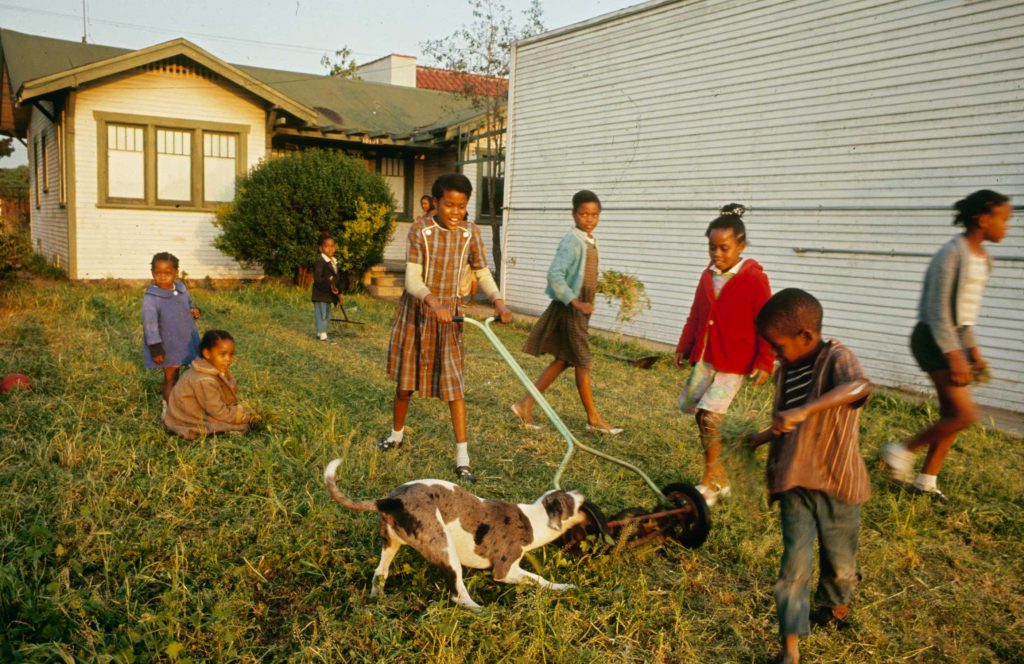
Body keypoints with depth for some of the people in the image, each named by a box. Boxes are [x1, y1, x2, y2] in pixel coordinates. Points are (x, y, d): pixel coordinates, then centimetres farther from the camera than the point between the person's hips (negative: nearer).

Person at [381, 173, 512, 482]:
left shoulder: (470, 233, -5)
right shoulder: (420, 230, -13)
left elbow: (483, 273, 3)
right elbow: (412, 279, -19)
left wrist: (498, 301, -17)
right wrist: (434, 303, -37)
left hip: (449, 313, 1)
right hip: (416, 310, -1)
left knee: (454, 383, -6)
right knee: (406, 378, 13)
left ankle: (462, 459, -4)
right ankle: (397, 434, 38)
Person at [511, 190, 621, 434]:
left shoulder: (591, 241, 12)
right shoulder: (572, 242, -17)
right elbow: (554, 274, -26)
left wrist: (585, 304, 14)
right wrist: (575, 302, -27)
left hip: (580, 308, 9)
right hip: (569, 308, -9)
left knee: (563, 360, 11)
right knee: (583, 362, 1)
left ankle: (526, 404, 15)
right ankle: (593, 418, 13)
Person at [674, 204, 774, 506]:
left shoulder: (754, 278, -10)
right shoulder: (708, 276, 7)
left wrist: (765, 363, -11)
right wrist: (684, 347, 14)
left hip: (734, 362, -7)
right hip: (704, 357, 7)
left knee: (708, 415, -16)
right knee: (696, 411, 9)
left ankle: (710, 482, 2)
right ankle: (719, 477, 26)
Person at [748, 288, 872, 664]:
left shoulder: (836, 358, -16)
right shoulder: (786, 372, 4)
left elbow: (859, 386, -41)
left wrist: (804, 410, -50)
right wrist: (760, 439, 22)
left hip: (837, 483, -4)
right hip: (795, 483, 4)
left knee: (840, 563, 15)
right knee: (795, 565, -1)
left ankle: (833, 606, 45)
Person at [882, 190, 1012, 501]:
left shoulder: (980, 257, 12)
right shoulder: (952, 253, -17)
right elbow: (938, 309, -20)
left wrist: (973, 350, 21)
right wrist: (954, 356, -23)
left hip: (955, 338, 9)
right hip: (934, 339, -9)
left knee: (951, 414, 10)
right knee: (965, 414, -11)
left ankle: (926, 480, 21)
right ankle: (901, 452, 4)